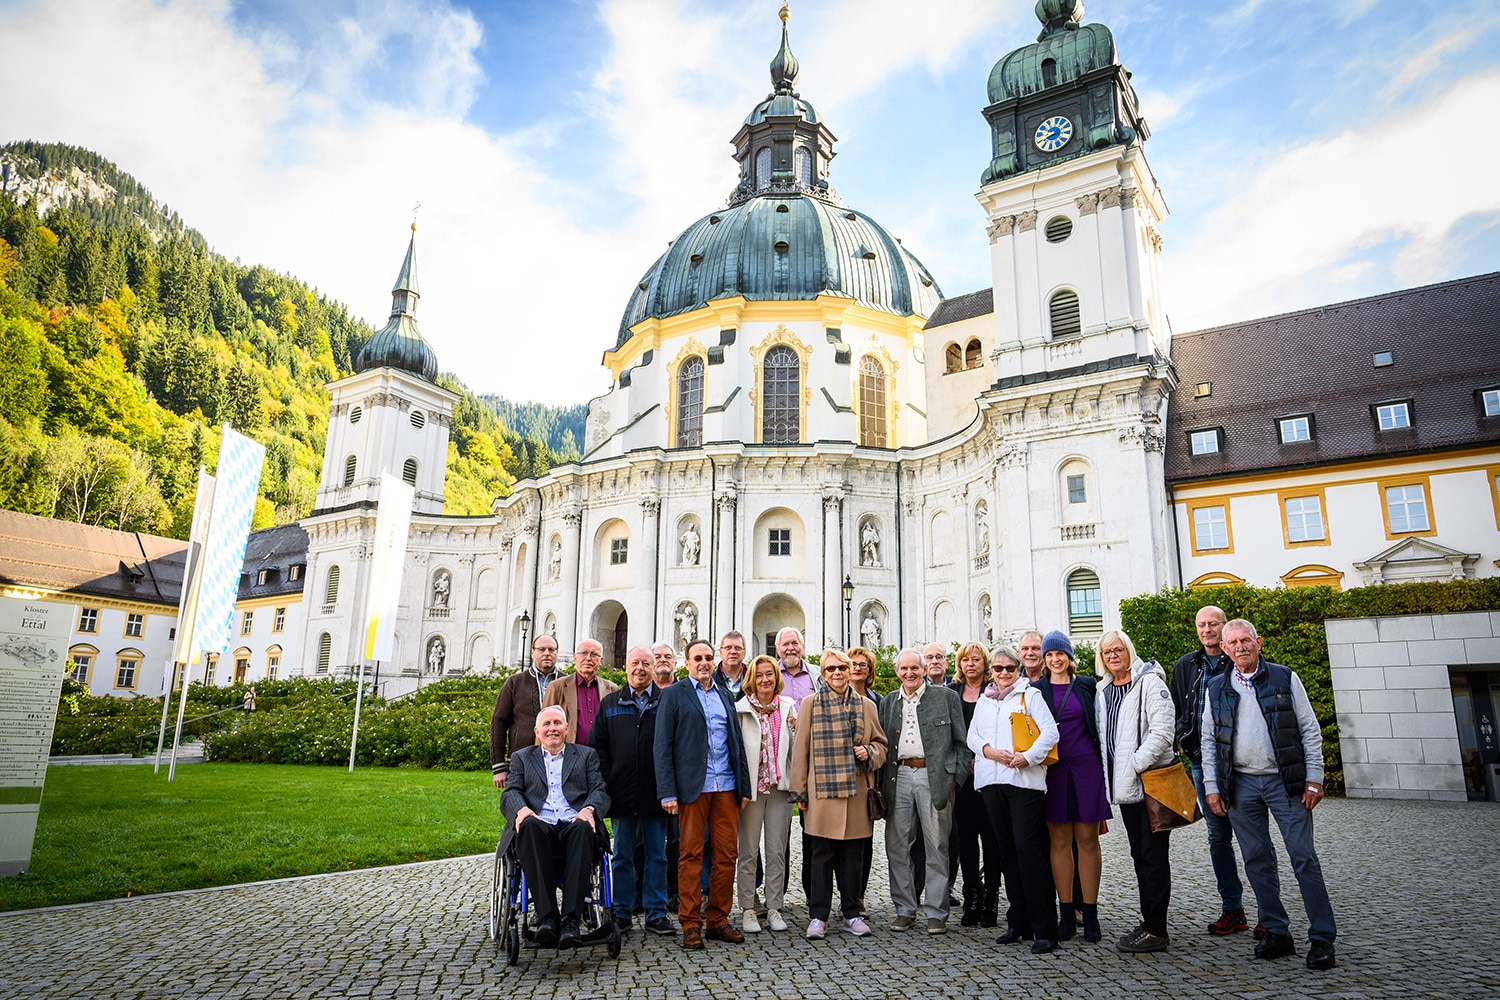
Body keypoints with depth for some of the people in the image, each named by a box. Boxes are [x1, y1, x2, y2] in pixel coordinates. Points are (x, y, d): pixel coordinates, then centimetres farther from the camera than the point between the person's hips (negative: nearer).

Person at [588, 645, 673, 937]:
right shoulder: (610, 704, 9)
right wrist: (606, 783, -2)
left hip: (656, 793, -1)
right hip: (622, 793, 1)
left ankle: (656, 913, 15)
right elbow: (597, 746, 8)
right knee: (622, 855, 9)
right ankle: (622, 912, 20)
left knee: (657, 854, 6)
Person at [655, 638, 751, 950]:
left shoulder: (726, 696, 17)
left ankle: (718, 920, 16)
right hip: (692, 786, -4)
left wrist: (744, 787, 11)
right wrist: (668, 793, -9)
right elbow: (663, 746, -2)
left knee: (727, 853, 5)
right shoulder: (673, 695, 3)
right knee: (690, 855, 0)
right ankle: (690, 924, 10)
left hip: (726, 786, 4)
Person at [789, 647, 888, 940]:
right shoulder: (810, 704, 4)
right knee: (821, 855, 1)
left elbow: (881, 743, 18)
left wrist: (869, 753, -5)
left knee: (853, 855, 9)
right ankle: (818, 916, 12)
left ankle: (851, 913, 22)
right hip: (822, 791, -2)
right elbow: (800, 749, 3)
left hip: (857, 791, 2)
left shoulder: (866, 705, 11)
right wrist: (800, 791, -1)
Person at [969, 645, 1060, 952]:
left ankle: (1044, 929, -4)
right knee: (1007, 851, 9)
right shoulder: (984, 700, 18)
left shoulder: (1030, 695, 3)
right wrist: (989, 751, -6)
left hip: (1025, 780, -5)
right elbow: (972, 736, 14)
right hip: (991, 781, 5)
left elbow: (1050, 732, -6)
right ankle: (1018, 923, 18)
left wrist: (1028, 756, -18)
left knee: (1027, 848, -11)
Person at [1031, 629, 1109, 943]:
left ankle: (1090, 914, 10)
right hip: (1052, 769, 0)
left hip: (1086, 766, 0)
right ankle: (1066, 913, 13)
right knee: (1060, 841, 4)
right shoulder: (1036, 689, 6)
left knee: (1087, 839, 2)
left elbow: (1099, 725, 10)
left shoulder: (1087, 686, 7)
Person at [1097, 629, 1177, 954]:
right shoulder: (1103, 690, 12)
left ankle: (1156, 930, 3)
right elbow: (1102, 735, 18)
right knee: (1139, 854, 13)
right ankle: (1149, 923, 23)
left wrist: (1134, 766, -18)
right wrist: (1109, 775, 8)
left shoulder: (1150, 682, -9)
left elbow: (1162, 731, -17)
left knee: (1154, 854, -3)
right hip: (1123, 785, 7)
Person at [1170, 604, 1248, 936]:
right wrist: (1188, 743, 8)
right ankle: (1232, 909, 16)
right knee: (1218, 837, 8)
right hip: (1202, 762, 4)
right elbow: (1175, 710, 18)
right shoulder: (1185, 667, 12)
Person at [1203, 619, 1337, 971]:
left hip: (1285, 781, -2)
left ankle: (1322, 938, 8)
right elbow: (1209, 741, 9)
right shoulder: (1217, 688, 7)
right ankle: (1277, 933, 18)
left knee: (1304, 859, -2)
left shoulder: (1285, 678, 1)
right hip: (1241, 784, 3)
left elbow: (1310, 730, 1)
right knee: (1257, 861, 7)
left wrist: (1314, 779, -5)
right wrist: (1212, 787, 4)